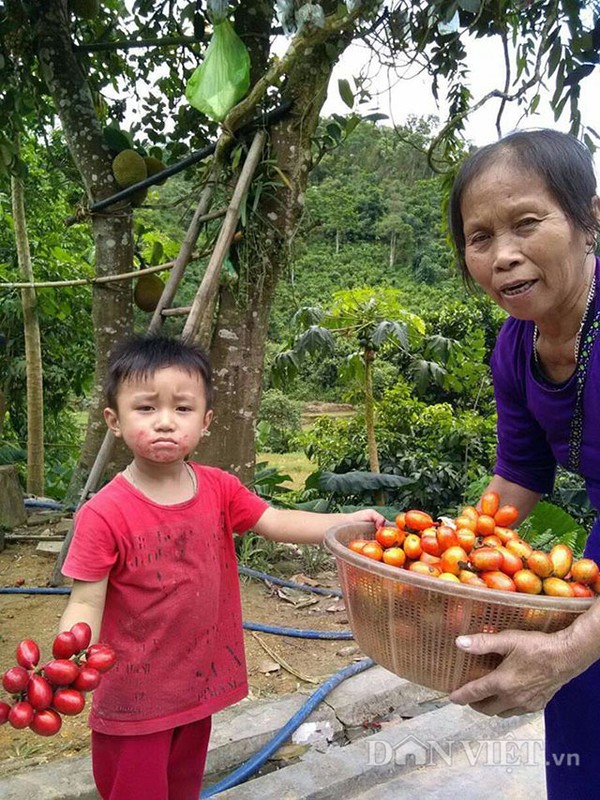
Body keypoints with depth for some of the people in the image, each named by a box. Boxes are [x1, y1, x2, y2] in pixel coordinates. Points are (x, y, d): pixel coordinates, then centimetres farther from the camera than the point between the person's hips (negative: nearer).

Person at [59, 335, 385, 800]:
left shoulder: (219, 490, -7)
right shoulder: (105, 514, -22)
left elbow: (276, 523, -6)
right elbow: (86, 604, -18)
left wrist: (344, 521, -18)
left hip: (200, 682, 5)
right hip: (133, 700, -5)